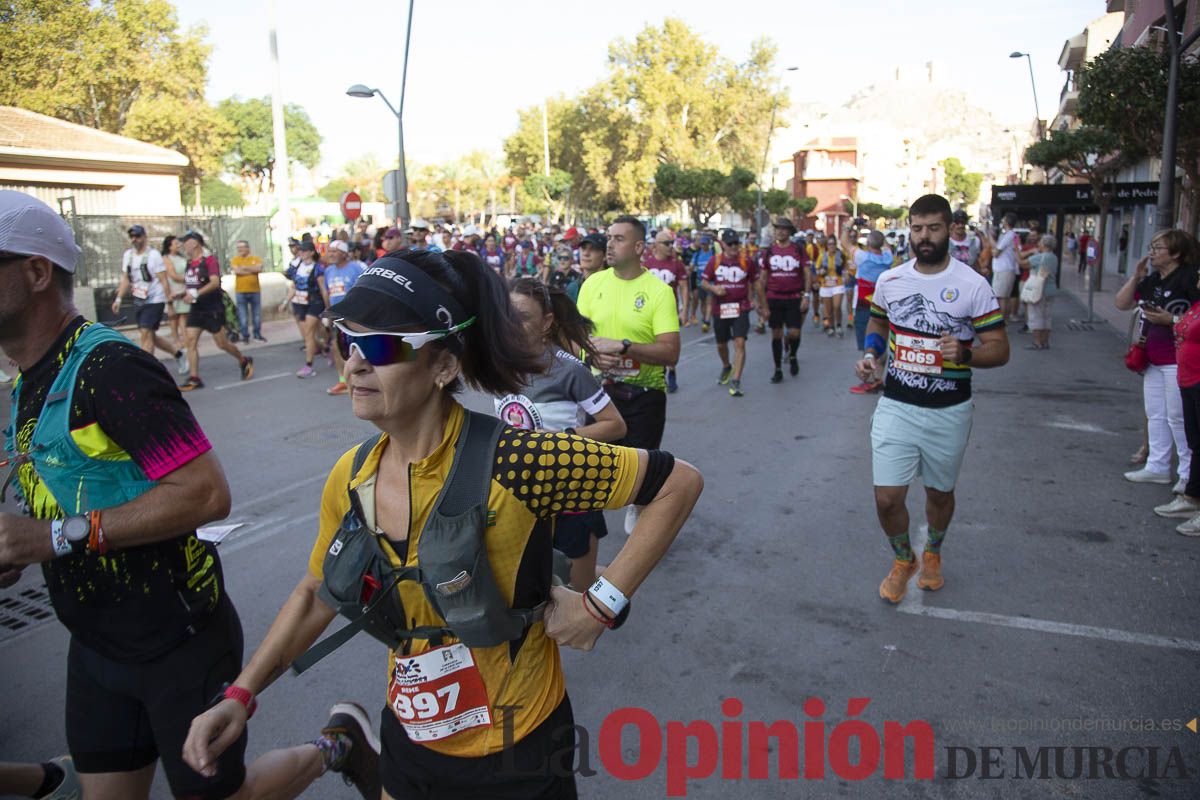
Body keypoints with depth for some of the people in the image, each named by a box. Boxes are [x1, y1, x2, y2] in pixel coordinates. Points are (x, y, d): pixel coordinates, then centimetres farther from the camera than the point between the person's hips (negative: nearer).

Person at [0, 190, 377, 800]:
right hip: (95, 642, 8)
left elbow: (206, 493, -28)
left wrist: (63, 537, -26)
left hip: (178, 640, -8)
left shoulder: (107, 368, -21)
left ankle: (332, 750, 32)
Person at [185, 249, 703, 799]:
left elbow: (679, 482, -22)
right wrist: (240, 694, -1)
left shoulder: (510, 463, -27)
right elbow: (316, 593, 8)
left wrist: (601, 604, -22)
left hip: (515, 754, -4)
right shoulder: (351, 478, -8)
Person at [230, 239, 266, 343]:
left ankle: (257, 335, 17)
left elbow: (259, 268, -12)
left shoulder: (256, 259, 6)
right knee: (243, 315, 1)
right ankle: (245, 336, 8)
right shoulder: (235, 259, 3)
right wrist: (252, 270, -9)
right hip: (241, 291, -1)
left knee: (257, 314, 7)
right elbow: (236, 271, -13)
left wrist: (245, 267, -12)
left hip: (255, 291, 1)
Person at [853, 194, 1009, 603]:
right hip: (896, 406, 2)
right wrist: (871, 354, 2)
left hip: (948, 412, -1)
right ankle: (903, 559, 27)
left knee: (939, 492, 17)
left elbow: (1000, 349, -8)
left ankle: (932, 553, 47)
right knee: (887, 498, -3)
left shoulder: (972, 285, -9)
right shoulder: (889, 280, 1)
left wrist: (965, 354, -29)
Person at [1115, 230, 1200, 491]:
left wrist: (1170, 320, -22)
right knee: (1155, 415, 13)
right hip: (1153, 359, 8)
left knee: (1177, 417, -4)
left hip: (1177, 360, -8)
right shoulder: (1152, 280, 12)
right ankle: (1157, 467, 23)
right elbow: (1121, 304, 11)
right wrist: (1136, 276, 2)